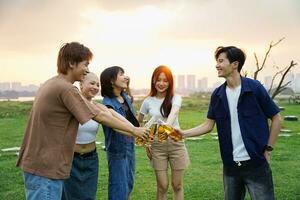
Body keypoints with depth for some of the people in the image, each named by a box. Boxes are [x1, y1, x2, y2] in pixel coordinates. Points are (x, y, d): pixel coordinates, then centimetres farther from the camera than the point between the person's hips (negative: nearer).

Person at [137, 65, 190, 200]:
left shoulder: (175, 98, -3)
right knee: (162, 186, 5)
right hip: (157, 146, 1)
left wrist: (167, 125, -47)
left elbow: (174, 112, -26)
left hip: (176, 143, -1)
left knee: (177, 185, 7)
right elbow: (138, 123, 14)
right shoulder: (148, 101, 3)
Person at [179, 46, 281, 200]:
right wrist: (183, 133, -5)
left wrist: (268, 149, -4)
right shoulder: (218, 94, 3)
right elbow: (208, 125, 6)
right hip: (230, 164, 5)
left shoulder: (254, 88, -9)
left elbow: (276, 118, -2)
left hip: (256, 163, -4)